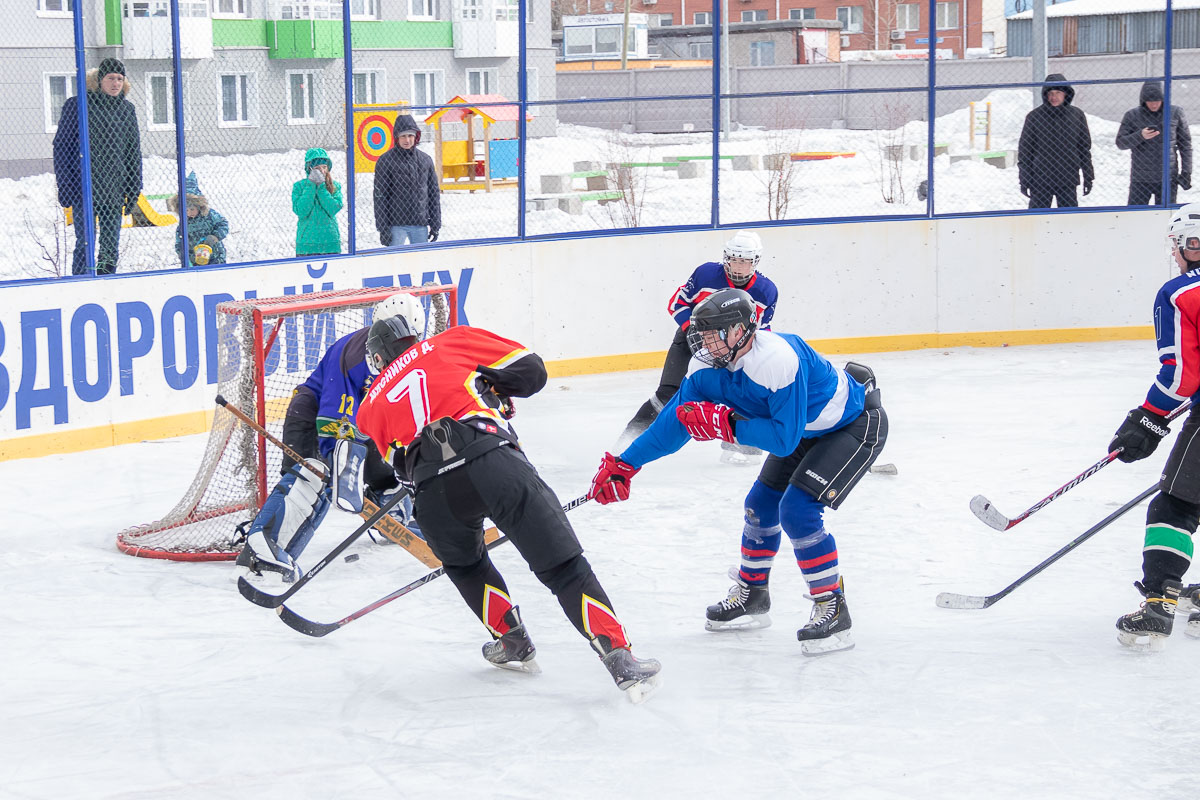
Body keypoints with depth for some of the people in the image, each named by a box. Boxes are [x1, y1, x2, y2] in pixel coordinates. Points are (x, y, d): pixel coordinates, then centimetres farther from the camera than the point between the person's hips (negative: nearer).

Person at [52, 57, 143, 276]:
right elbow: (61, 147, -1)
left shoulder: (127, 110, 10)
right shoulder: (77, 106, -2)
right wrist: (65, 185, -7)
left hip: (114, 190, 4)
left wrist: (134, 188, 12)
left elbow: (134, 151, 16)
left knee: (111, 245, 5)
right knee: (85, 242, -8)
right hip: (84, 187, -4)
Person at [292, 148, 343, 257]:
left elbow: (333, 209, -9)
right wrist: (311, 185, -12)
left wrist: (321, 186, -10)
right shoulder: (299, 186, 1)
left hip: (331, 243, 2)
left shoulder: (335, 186, 7)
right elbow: (301, 211, -12)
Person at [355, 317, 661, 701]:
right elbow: (530, 369, 20)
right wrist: (499, 395, 34)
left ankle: (512, 641, 32)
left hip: (434, 494, 2)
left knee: (464, 564, 34)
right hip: (492, 460, -1)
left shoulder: (372, 406, 30)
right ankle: (621, 660, -9)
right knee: (562, 565, 1)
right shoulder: (452, 341, 25)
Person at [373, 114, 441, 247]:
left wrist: (435, 225, 10)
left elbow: (434, 193, 15)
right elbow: (380, 196, -4)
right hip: (396, 225, -4)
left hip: (421, 224, 4)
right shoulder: (386, 160, -2)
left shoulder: (425, 160, 10)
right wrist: (383, 228, -10)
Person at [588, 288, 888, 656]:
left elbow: (784, 439, -34)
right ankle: (751, 597, 32)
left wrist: (726, 424, -34)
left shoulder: (777, 358, -36)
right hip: (807, 431, 9)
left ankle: (833, 610, -9)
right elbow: (674, 419, -4)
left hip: (857, 426, -9)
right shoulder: (716, 369, -9)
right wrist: (625, 464, -8)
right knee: (761, 504, 12)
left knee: (797, 510, -20)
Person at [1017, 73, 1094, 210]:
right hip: (1040, 179, -2)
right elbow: (1024, 151, 2)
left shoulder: (1077, 116, 5)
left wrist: (1088, 177, 10)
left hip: (1068, 180, 2)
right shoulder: (1034, 117, -2)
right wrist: (1024, 180, -3)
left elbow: (1085, 148, 12)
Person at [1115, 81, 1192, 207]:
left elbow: (1185, 143, 6)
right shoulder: (1132, 115, 0)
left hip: (1167, 179, 0)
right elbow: (1120, 142, 0)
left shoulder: (1175, 113, 0)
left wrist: (1186, 172, 1)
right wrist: (1140, 136, -18)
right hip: (1140, 180, 0)